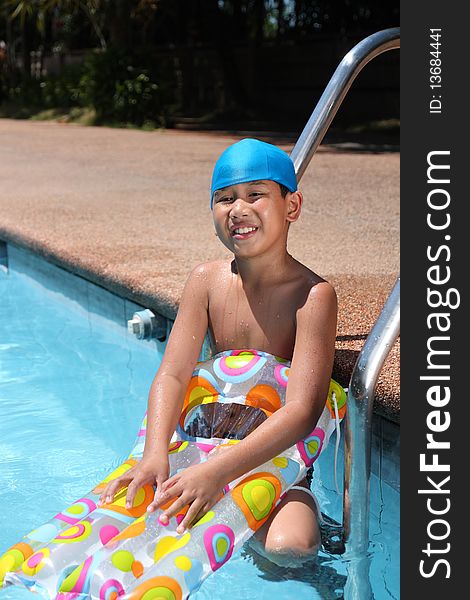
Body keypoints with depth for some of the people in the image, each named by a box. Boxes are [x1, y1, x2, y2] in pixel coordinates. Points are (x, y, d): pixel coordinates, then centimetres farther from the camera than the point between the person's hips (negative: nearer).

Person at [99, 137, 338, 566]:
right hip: (213, 444, 5)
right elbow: (172, 375, -9)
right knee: (121, 505, -11)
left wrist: (216, 471, -36)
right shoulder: (206, 281, -2)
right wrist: (155, 454, -28)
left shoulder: (313, 294, -17)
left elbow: (302, 411, -25)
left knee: (287, 545, -31)